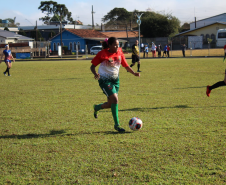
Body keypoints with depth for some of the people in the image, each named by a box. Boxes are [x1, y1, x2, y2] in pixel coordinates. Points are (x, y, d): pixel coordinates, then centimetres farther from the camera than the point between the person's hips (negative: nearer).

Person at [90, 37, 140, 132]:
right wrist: (95, 73, -27)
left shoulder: (119, 53, 0)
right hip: (104, 80, -6)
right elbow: (92, 66, -6)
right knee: (115, 99, -21)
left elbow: (126, 65, 8)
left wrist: (134, 73, -8)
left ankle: (97, 107, 44)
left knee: (111, 103, 10)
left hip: (115, 79, 6)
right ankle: (117, 124, -9)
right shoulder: (102, 54, -13)